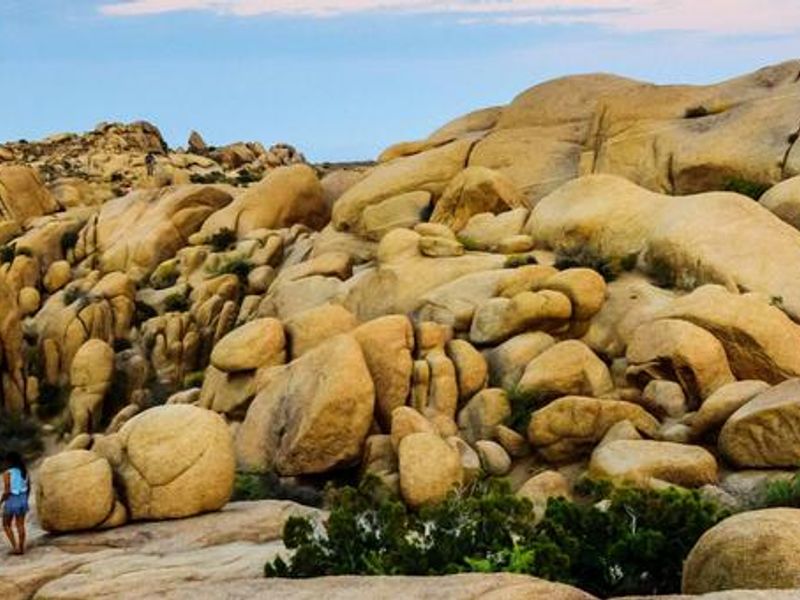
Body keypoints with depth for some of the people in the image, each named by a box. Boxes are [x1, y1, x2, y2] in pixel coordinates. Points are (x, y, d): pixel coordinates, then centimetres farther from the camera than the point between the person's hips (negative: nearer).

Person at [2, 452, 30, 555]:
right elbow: (28, 488, 10)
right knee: (20, 525, 14)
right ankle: (21, 548, 16)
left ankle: (15, 547, 3)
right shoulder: (24, 472, 1)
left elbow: (6, 492, -19)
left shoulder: (8, 473, -17)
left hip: (11, 500, -5)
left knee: (7, 525, 12)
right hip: (22, 499, 5)